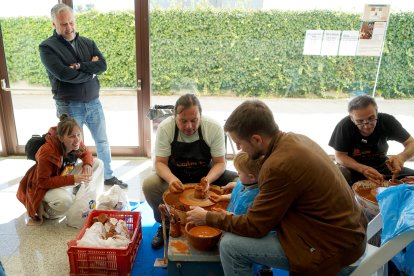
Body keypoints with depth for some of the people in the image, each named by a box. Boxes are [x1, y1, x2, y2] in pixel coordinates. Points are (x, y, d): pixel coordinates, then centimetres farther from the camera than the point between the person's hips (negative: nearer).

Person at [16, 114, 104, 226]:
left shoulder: (76, 143, -18)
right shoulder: (47, 152, -36)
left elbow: (86, 153, 2)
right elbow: (43, 182, -30)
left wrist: (87, 165, -23)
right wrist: (73, 179, -38)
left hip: (66, 175, 7)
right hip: (47, 186, -7)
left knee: (98, 163, -5)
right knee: (64, 200, -39)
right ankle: (47, 210, -2)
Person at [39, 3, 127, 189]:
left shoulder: (88, 43, 7)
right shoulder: (47, 47, -7)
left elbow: (103, 65, -7)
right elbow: (64, 74, -21)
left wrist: (80, 66, -19)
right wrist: (91, 71, -10)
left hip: (93, 102, 5)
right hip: (69, 106, -4)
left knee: (102, 141, 14)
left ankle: (109, 177, 31)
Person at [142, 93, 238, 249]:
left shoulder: (214, 128, -18)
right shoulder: (165, 128, -18)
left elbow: (220, 162, -12)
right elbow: (160, 162, -15)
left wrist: (208, 180, -34)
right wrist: (171, 179, -37)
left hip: (206, 174, 0)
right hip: (175, 176, 0)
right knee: (149, 185, -29)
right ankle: (166, 224, 1)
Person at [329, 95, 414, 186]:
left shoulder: (387, 121, -14)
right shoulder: (344, 126, -24)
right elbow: (340, 156, -15)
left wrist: (402, 157, -32)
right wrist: (363, 169, -31)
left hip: (381, 165, 3)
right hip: (352, 167, -3)